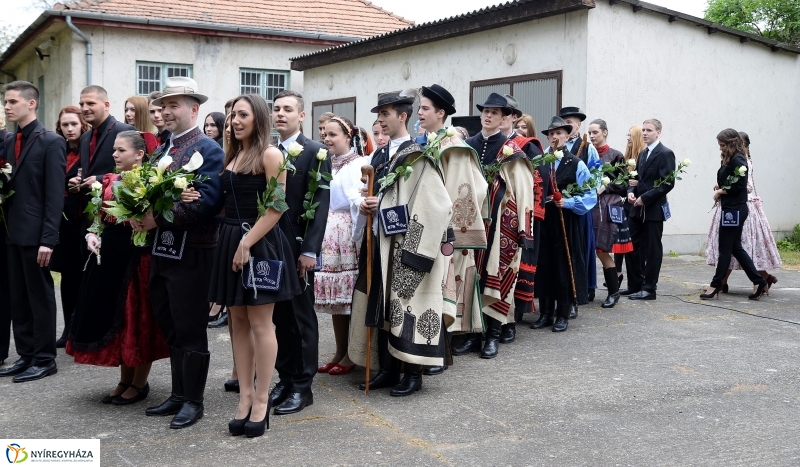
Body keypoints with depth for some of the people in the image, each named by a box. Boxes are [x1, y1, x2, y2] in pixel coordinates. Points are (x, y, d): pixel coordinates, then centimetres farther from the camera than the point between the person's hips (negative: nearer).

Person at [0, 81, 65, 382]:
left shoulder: (51, 142, -9)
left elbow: (55, 195, -14)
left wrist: (48, 239, -18)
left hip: (35, 233, -7)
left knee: (40, 297, 2)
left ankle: (45, 359, 12)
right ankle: (26, 355, 22)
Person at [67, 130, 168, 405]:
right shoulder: (109, 181, 11)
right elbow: (100, 217, 17)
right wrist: (92, 235, 1)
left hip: (136, 253, -7)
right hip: (109, 252, 7)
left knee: (136, 318, 2)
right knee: (112, 316, 11)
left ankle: (139, 383, 16)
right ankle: (125, 380, 25)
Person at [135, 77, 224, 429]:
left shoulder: (208, 149, -10)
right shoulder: (161, 150, 16)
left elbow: (207, 201, -21)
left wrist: (159, 218, -23)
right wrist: (140, 215, -7)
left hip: (192, 253, -8)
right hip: (162, 250, 8)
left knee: (190, 329, 1)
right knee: (171, 328, 16)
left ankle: (193, 401, 13)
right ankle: (178, 394, 28)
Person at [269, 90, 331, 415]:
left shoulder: (316, 152, -5)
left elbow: (320, 204, -11)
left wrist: (310, 250, -17)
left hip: (297, 247, -5)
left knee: (302, 317, 3)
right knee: (279, 316, 11)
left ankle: (302, 386, 12)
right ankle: (285, 379, 21)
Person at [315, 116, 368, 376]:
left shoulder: (358, 164, -7)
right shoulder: (327, 164, 16)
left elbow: (358, 195, -25)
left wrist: (363, 203, -47)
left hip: (348, 234, -7)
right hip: (328, 235, 7)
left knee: (350, 294, -2)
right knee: (334, 296, 10)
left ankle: (351, 354, 7)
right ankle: (340, 352, 19)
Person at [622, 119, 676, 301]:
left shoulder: (665, 154, -9)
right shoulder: (642, 154, 16)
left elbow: (668, 183, -17)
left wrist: (644, 198, -18)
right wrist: (631, 191, -1)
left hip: (654, 209, -7)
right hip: (638, 209, 7)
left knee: (652, 249, 1)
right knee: (633, 247, 8)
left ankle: (649, 289, 8)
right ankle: (635, 285, 18)